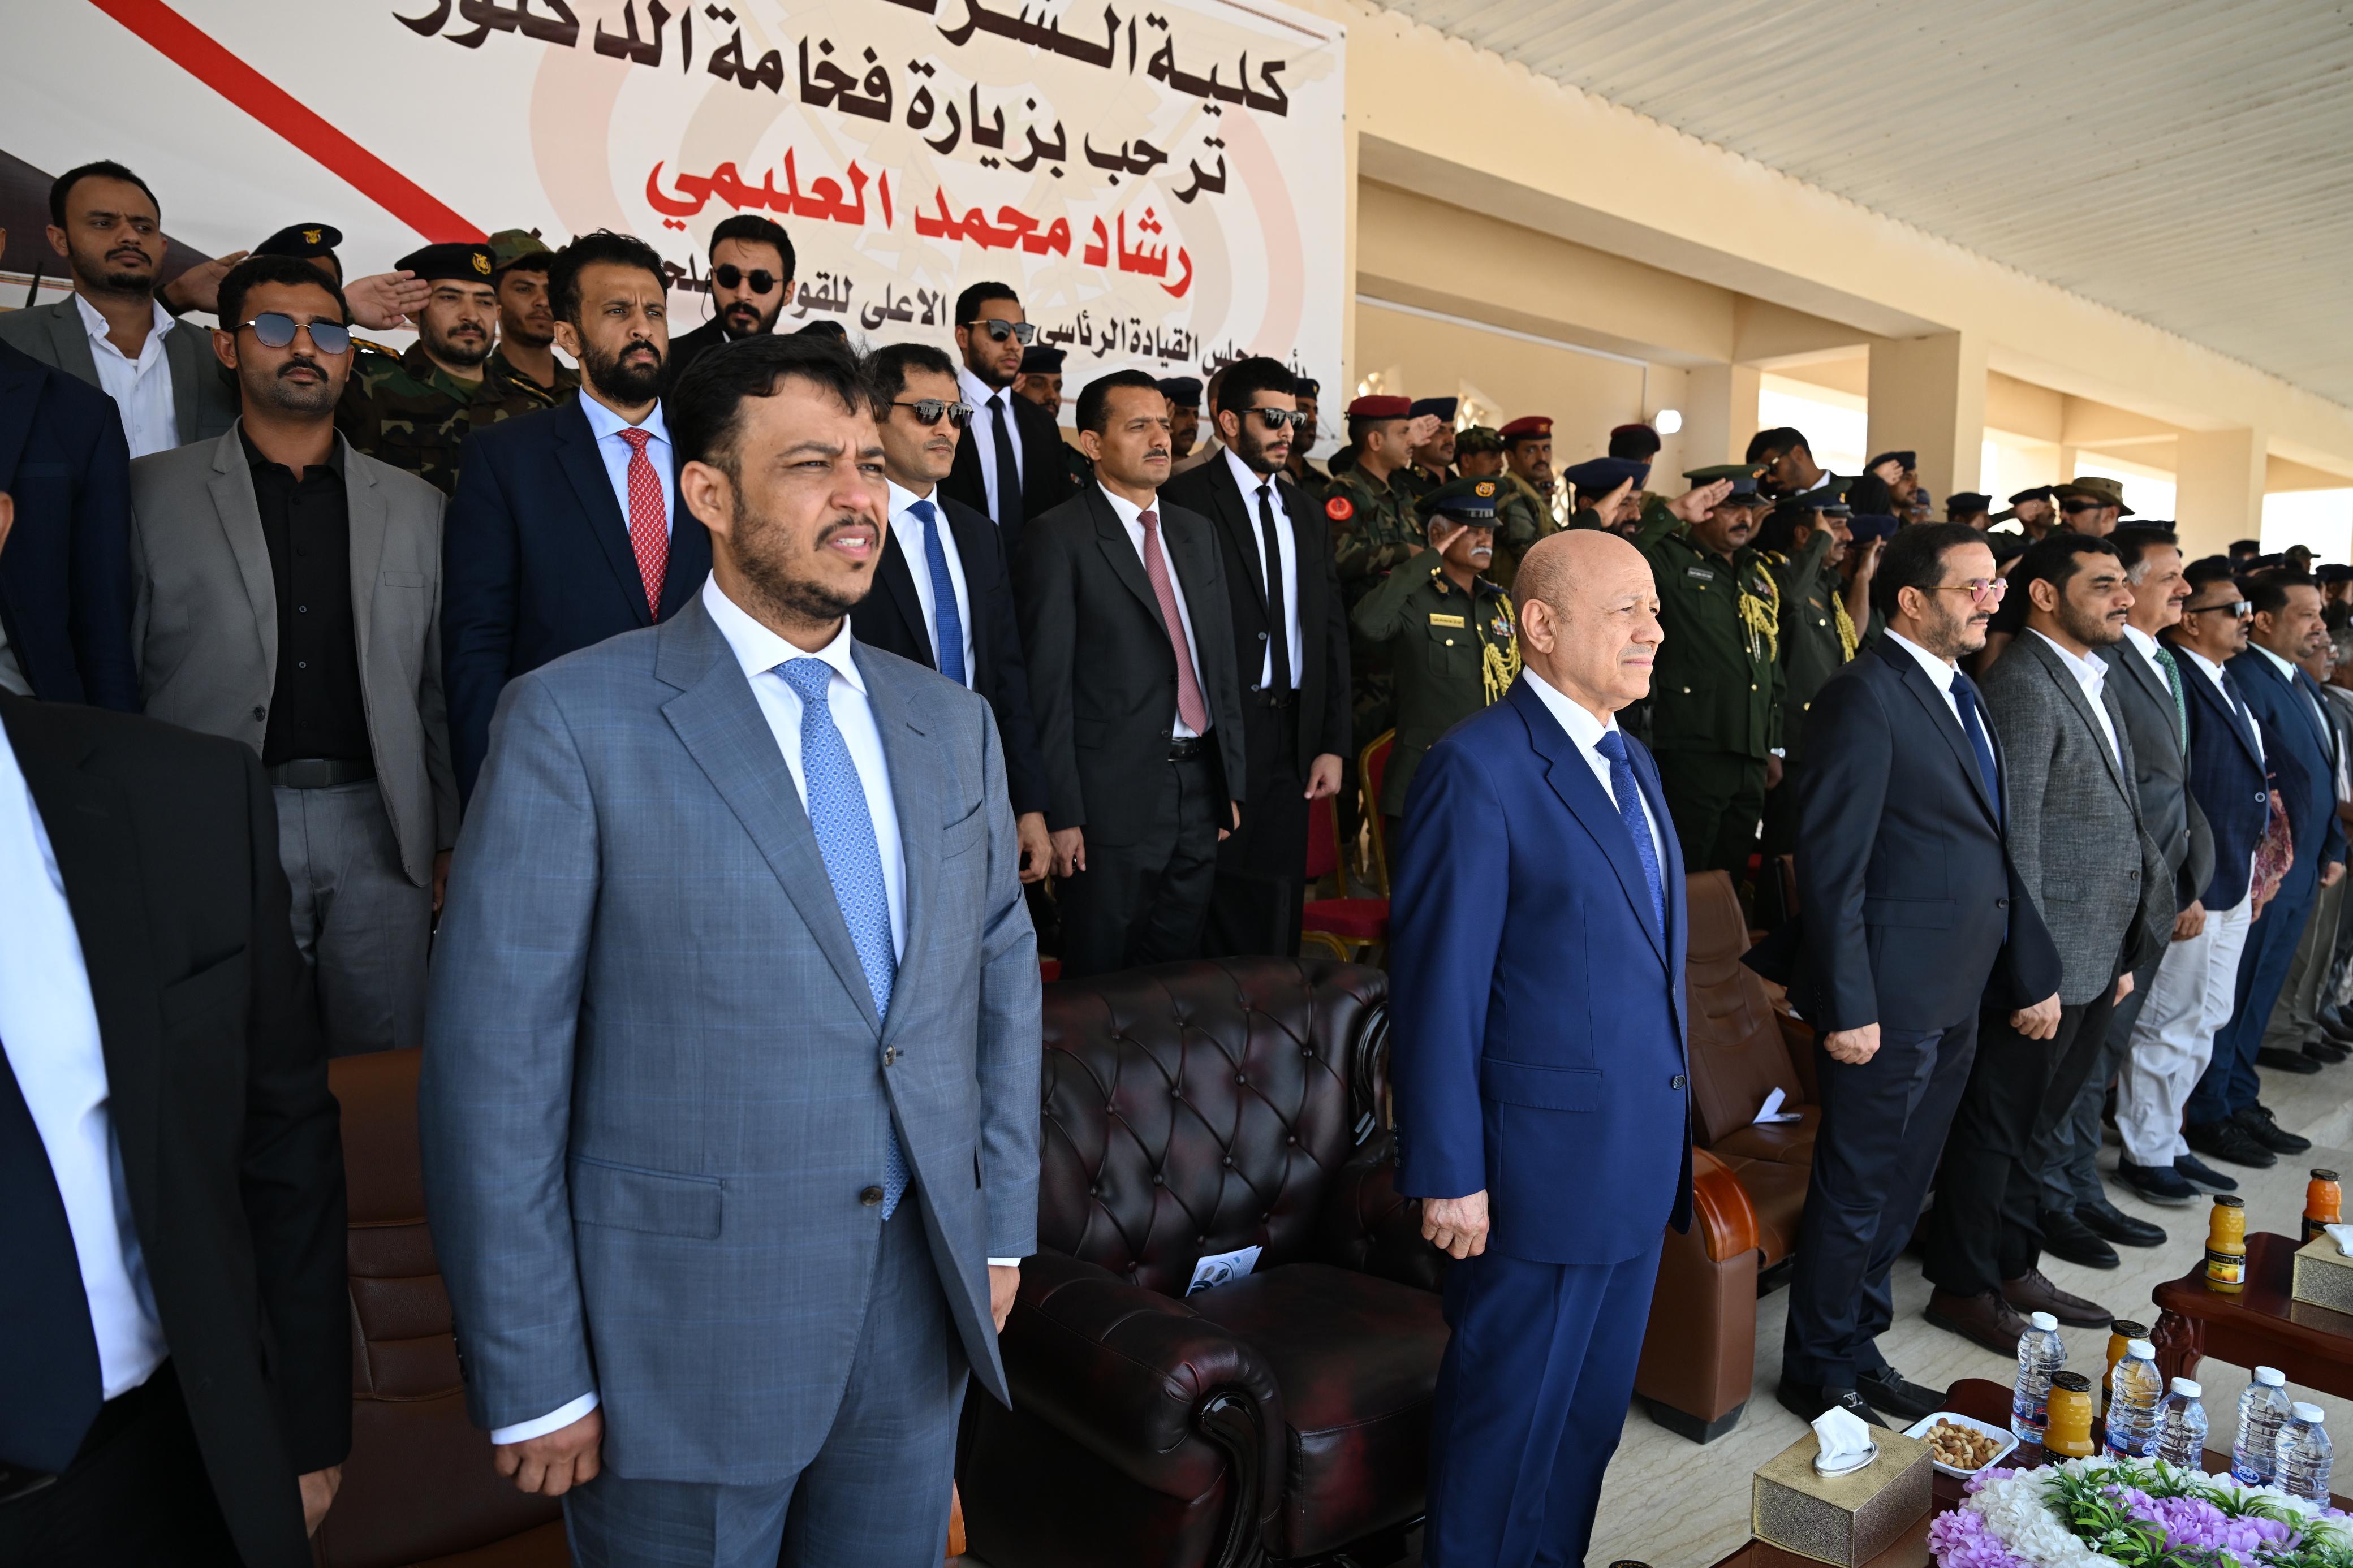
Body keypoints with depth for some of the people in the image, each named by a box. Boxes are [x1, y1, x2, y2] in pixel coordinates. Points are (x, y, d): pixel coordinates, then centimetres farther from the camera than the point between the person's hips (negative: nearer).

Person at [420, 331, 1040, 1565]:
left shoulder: (952, 723, 4)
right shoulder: (575, 720, -11)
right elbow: (494, 1063, -12)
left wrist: (1002, 1227, 9)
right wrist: (532, 1382, -10)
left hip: (920, 1313, 5)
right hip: (685, 1326, -4)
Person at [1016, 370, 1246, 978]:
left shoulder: (1197, 531, 14)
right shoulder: (1060, 536, -7)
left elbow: (1223, 661, 15)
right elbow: (1048, 684, -11)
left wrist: (1232, 783, 12)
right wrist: (1061, 814, -14)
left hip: (1200, 790, 6)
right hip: (1114, 795, -6)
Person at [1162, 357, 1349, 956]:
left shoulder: (1308, 514, 16)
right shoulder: (1186, 500, -5)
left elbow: (1332, 632, 15)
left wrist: (1334, 745, 8)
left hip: (1295, 737, 6)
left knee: (1281, 903, 10)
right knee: (1227, 909, 2)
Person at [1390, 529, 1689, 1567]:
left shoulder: (1632, 761, 11)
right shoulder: (1478, 768, -18)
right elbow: (1437, 987, -19)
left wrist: (1669, 1135, 16)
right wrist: (1447, 1174, -17)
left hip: (1640, 1161, 8)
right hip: (1543, 1162, -8)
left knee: (1593, 1412, 22)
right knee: (1509, 1415, 10)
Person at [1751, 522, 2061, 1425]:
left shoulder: (1960, 691, 14)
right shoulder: (1866, 695, -16)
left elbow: (1994, 849, 17)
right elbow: (1831, 865, -20)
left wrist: (2034, 970, 13)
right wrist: (1847, 1007, -22)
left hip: (1954, 998, 9)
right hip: (1891, 995, -9)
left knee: (1901, 1189, 20)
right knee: (1856, 1195, 5)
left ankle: (1861, 1351, 36)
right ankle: (1819, 1373, 23)